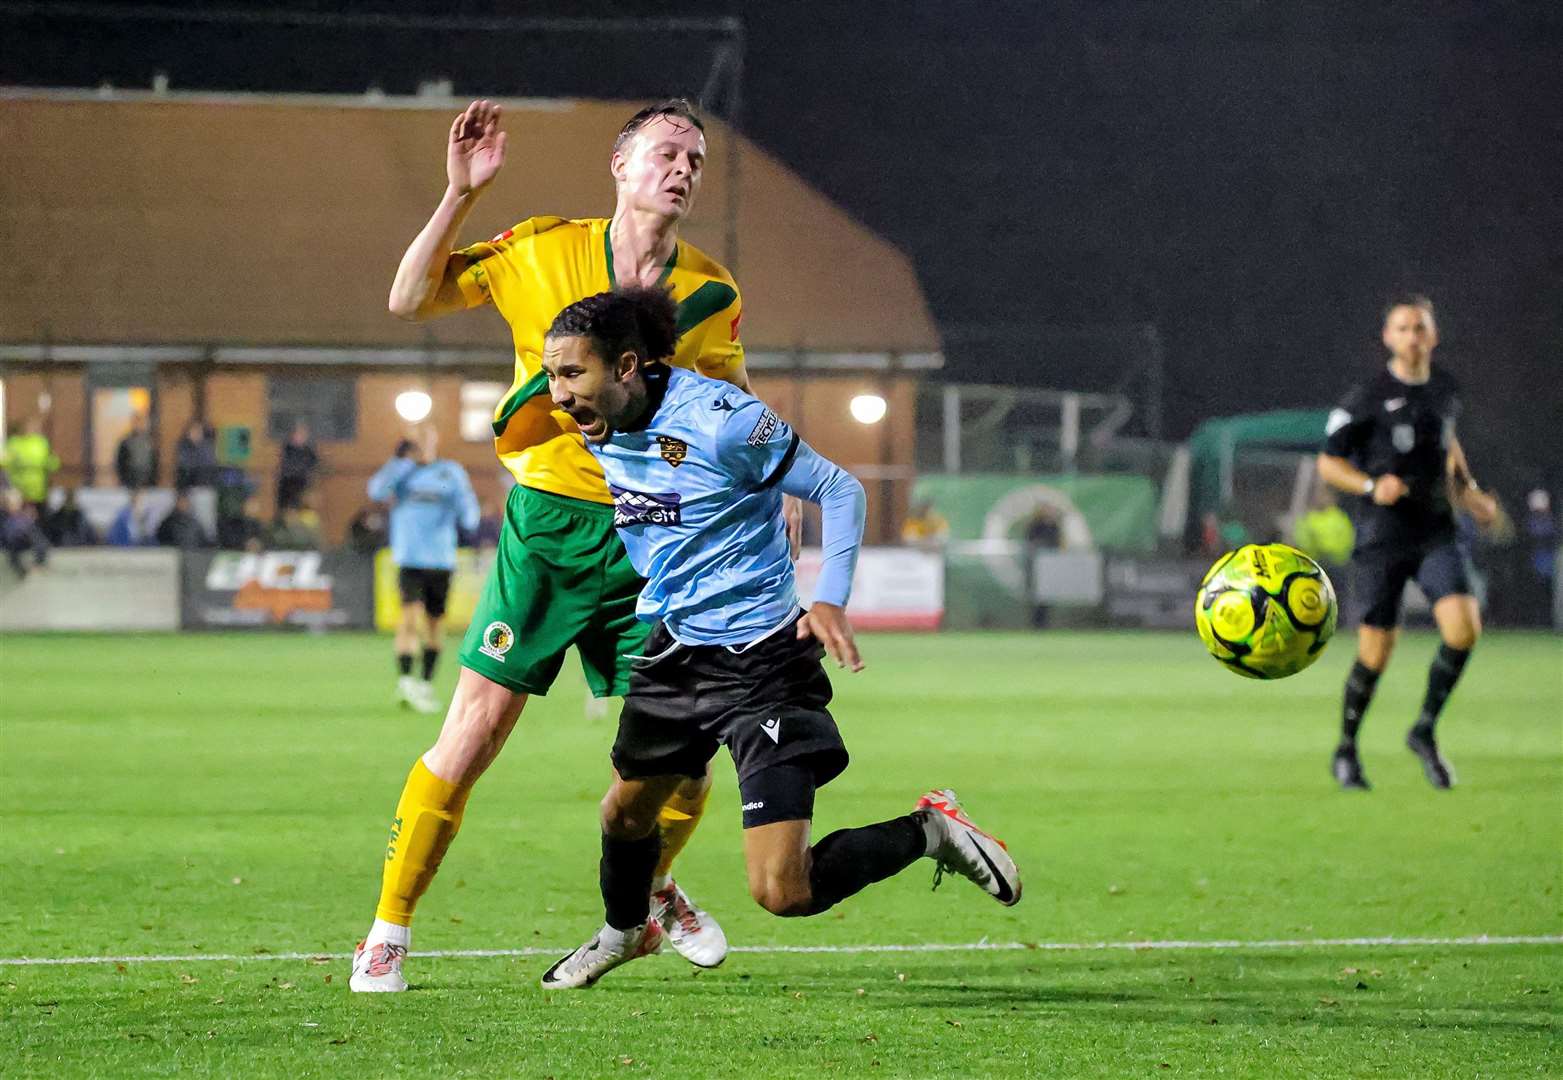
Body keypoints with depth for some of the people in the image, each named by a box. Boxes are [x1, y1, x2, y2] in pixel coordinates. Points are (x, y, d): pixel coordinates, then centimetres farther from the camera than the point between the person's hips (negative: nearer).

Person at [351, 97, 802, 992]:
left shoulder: (712, 293, 6)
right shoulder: (543, 251, -1)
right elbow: (412, 300, -2)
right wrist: (460, 194, -11)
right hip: (549, 522, -3)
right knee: (479, 722, -10)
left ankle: (649, 891, 31)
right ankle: (389, 932, 1)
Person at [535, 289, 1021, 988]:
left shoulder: (721, 420, -24)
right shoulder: (600, 431, -2)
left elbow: (839, 490, -14)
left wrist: (830, 598, -24)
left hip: (760, 662, -8)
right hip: (676, 648, 8)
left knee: (782, 893, -14)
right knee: (625, 812, 25)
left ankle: (928, 833, 8)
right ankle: (623, 932, 55)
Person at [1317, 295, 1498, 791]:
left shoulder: (1446, 391, 9)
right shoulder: (1367, 398, -7)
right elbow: (1328, 463, -3)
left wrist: (1467, 490, 15)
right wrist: (1372, 486, -20)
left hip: (1435, 531, 4)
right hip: (1381, 539, -4)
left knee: (1463, 628, -17)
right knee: (1376, 651, -2)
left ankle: (1425, 731, 3)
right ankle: (1345, 751, 20)